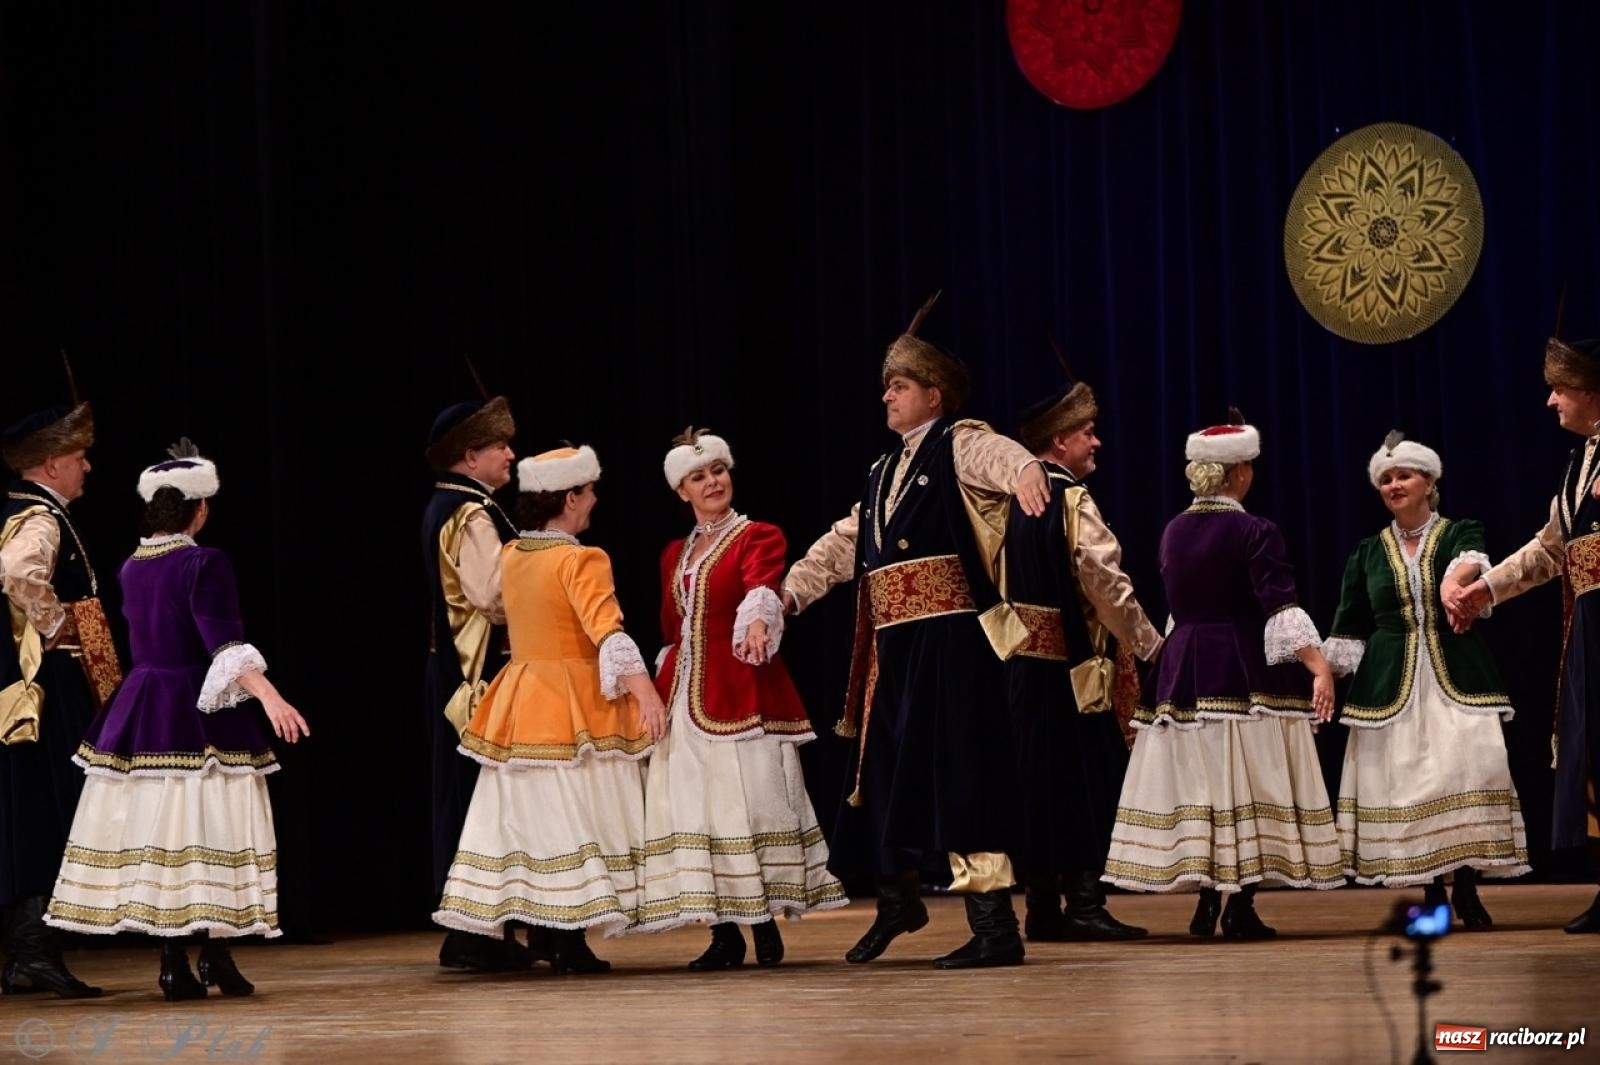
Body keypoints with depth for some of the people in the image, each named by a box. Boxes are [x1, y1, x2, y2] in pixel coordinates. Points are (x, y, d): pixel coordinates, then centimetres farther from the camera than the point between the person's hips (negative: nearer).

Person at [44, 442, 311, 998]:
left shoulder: (132, 567, 8)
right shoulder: (204, 564, -13)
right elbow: (224, 643, -25)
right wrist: (269, 698, -33)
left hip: (140, 717, 6)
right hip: (200, 716, -6)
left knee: (154, 832, 5)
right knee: (208, 832, -1)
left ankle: (173, 967, 6)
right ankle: (215, 957, -4)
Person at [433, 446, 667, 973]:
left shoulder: (510, 557, 8)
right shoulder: (580, 561, -14)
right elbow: (607, 630, -26)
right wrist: (646, 692, -34)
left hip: (520, 704, 7)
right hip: (575, 707, -7)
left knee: (533, 820, 8)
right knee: (574, 819, -4)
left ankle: (553, 940, 10)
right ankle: (570, 944, -7)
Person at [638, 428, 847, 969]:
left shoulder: (759, 537, 1)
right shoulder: (675, 554, 18)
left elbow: (761, 588, -21)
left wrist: (757, 623, -42)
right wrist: (662, 693, 16)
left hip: (741, 693, -5)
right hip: (684, 695, 5)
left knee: (750, 799, -8)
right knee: (694, 804, 0)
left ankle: (765, 922, 0)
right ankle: (724, 932, 2)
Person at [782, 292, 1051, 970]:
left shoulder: (958, 445, -3)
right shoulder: (885, 473, 21)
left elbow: (1001, 456, -26)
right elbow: (843, 543, 28)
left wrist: (1026, 472, -49)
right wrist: (789, 590, 18)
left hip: (949, 637, -8)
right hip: (893, 646, 8)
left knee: (957, 772, -11)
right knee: (885, 767, 15)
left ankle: (995, 926, -10)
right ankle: (897, 899, 35)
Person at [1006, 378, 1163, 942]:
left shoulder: (1016, 500, 11)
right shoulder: (1072, 501, -11)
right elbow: (1107, 585, -14)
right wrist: (1151, 645, -7)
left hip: (1024, 658, 8)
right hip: (1072, 661, -8)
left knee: (1038, 780, 9)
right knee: (1087, 777, -4)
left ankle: (1042, 906, 11)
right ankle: (1083, 903, -8)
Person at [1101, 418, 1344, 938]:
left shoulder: (1173, 532, 9)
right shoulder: (1255, 532, -10)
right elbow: (1281, 607, -21)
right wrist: (1319, 667, -27)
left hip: (1185, 672, 6)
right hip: (1245, 672, -5)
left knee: (1198, 782, 7)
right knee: (1248, 788, -3)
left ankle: (1205, 904, 6)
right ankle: (1241, 908, -5)